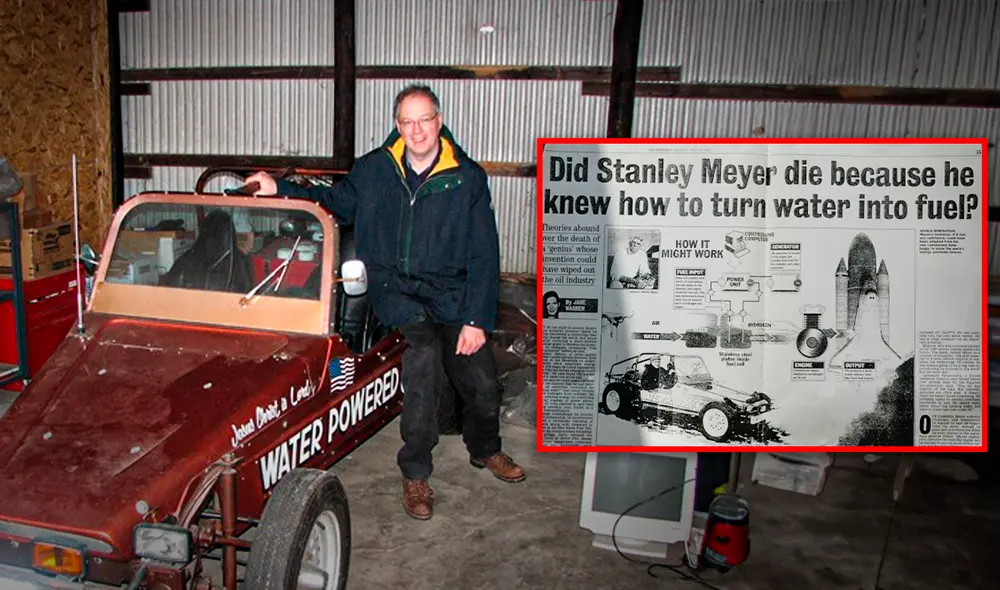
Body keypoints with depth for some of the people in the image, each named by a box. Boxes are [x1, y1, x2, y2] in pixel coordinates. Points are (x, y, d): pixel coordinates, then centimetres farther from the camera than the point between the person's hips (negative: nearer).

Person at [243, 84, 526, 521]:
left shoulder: (468, 177, -3)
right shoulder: (374, 168, 3)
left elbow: (484, 255, -5)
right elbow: (336, 203, 22)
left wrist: (477, 320, -12)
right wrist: (280, 190, 10)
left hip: (449, 291, 1)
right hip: (393, 287, -1)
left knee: (483, 382, 0)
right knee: (424, 354, -29)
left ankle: (484, 449, 36)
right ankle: (415, 474, -12)